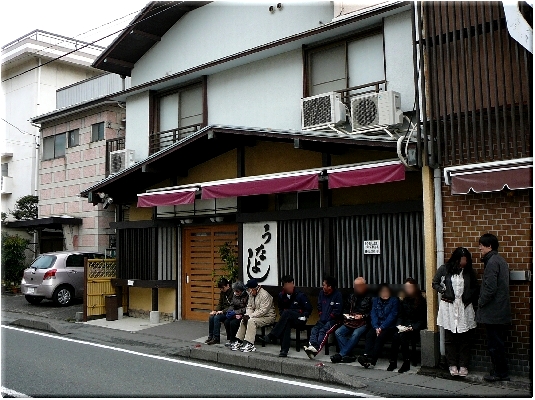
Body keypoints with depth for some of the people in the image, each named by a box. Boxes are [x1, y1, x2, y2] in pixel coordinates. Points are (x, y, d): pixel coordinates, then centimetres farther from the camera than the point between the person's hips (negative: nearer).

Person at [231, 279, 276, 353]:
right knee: (243, 320, -1)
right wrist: (247, 315, -12)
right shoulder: (252, 294, 7)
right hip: (257, 315, 9)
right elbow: (249, 307, 9)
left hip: (268, 317, -9)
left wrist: (250, 316, -25)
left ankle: (250, 345, -31)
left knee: (251, 321, -28)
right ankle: (239, 342, 3)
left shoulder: (265, 295, -22)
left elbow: (263, 311, -27)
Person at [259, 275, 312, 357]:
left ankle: (271, 336, -39)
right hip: (287, 319, 4)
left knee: (287, 312, -34)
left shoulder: (300, 295, -6)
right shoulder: (282, 295, 8)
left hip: (299, 320, -3)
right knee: (286, 323, -36)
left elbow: (308, 309, -1)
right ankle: (284, 350, -41)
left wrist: (303, 317, -13)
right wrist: (283, 316, 3)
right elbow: (281, 309, 21)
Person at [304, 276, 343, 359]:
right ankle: (312, 346, -38)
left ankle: (316, 350, -43)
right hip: (323, 319, 7)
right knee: (314, 329, -19)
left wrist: (329, 317, -8)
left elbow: (337, 311, -13)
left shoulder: (337, 294, -10)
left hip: (334, 320, -7)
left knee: (323, 331, -28)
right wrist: (321, 315, 9)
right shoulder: (322, 292, 10)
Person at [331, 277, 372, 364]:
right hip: (350, 322, 5)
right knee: (338, 332, -19)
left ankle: (341, 354, -32)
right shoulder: (351, 296, 18)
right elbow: (346, 309, 27)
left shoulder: (369, 297, 1)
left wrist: (363, 316, -16)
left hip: (363, 322, -5)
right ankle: (349, 355, -24)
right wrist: (346, 315, 7)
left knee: (355, 334, -35)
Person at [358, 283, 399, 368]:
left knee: (380, 337, -30)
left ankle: (372, 359, -41)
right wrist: (376, 327, -10)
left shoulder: (394, 300, 4)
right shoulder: (376, 300, 17)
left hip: (389, 326, -4)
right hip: (377, 326, 4)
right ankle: (366, 355, -41)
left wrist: (382, 327, -15)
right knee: (369, 334, -25)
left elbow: (392, 316, -6)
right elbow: (373, 314, 7)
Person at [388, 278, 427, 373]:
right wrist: (399, 325, -7)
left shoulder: (421, 301, -2)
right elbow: (400, 316, 14)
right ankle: (393, 362, -20)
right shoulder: (404, 301, 15)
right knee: (396, 336, -27)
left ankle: (406, 363, -20)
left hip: (415, 328, -4)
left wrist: (411, 328, -17)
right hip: (404, 327, 4)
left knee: (402, 336, -31)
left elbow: (422, 320, -4)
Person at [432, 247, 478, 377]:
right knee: (450, 338, 4)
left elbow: (475, 288, 13)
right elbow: (435, 283, 7)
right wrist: (443, 291, -8)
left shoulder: (469, 272, 3)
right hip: (448, 307, -1)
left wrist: (469, 298, -3)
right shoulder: (444, 270, -3)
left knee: (464, 339, 4)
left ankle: (463, 366, 14)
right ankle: (452, 365, 14)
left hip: (464, 308, 1)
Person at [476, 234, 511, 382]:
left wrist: (481, 302, -8)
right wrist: (482, 302, 16)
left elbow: (490, 288, -22)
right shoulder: (501, 260, 14)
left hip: (493, 312, -10)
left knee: (494, 343, 0)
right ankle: (501, 372, 22)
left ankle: (499, 373, 8)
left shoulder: (492, 262, -17)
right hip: (502, 311, 10)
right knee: (498, 343, 15)